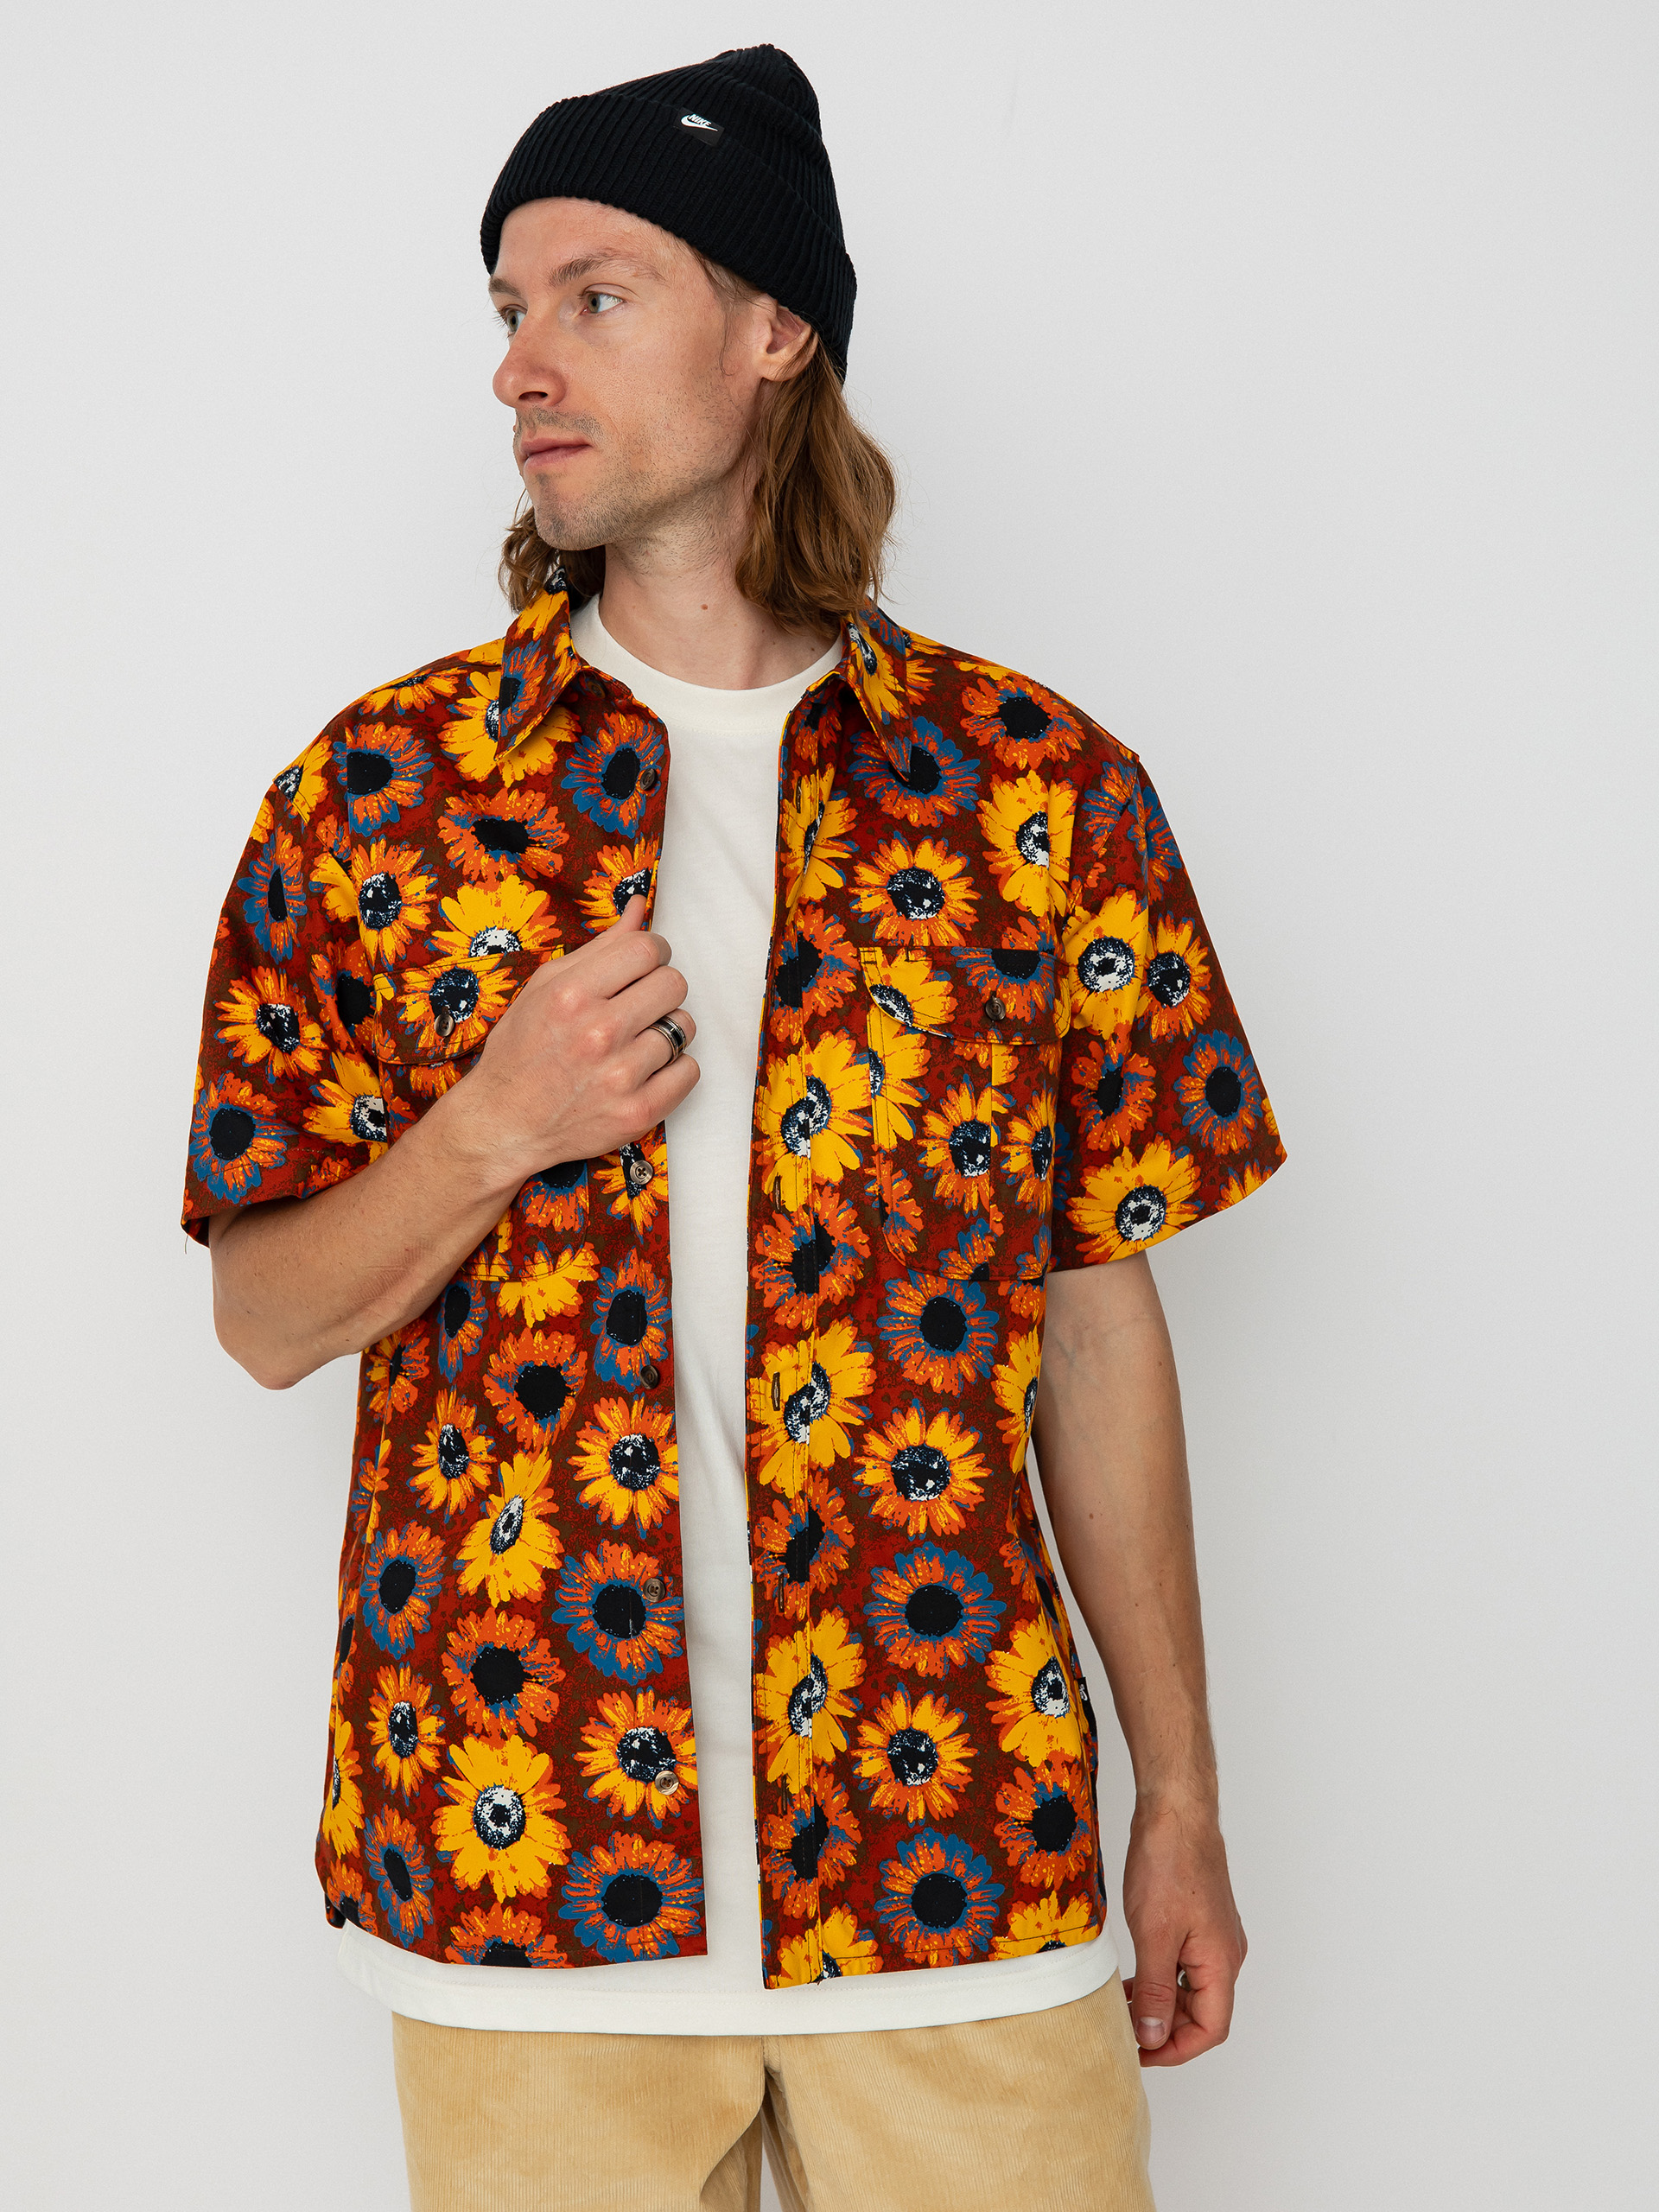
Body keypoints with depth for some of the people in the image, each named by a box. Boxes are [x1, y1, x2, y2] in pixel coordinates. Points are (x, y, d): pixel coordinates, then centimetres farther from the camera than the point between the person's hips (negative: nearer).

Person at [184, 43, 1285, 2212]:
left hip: (959, 1857, 0)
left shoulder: (1045, 791, 1)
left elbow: (1097, 1314, 5)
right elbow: (264, 1319, 5)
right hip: (516, 1847, 0)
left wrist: (1183, 1800, 6)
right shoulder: (376, 793, 2)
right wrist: (495, 1132, -14)